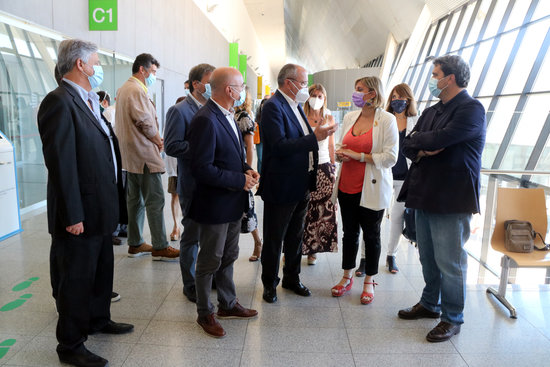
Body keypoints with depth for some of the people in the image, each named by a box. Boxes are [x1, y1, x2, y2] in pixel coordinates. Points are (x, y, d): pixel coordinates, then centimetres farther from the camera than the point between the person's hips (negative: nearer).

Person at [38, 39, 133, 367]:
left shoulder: (89, 102, 13)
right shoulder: (59, 102, -17)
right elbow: (60, 163, -21)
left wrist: (112, 201, 15)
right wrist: (73, 215, -22)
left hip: (100, 210, 9)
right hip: (80, 213, -9)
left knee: (102, 270, 22)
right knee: (76, 279, 5)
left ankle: (98, 319, 43)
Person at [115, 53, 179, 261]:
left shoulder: (124, 89, 18)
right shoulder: (137, 90, -14)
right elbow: (145, 123, -19)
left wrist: (154, 139, 11)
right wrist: (159, 142, -3)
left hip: (131, 155, 11)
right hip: (144, 154, -11)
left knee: (136, 200, 13)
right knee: (155, 200, -6)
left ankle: (135, 244, 21)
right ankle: (160, 247, 0)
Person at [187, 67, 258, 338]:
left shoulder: (227, 115, 9)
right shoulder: (205, 120, -22)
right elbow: (202, 169, -25)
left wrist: (246, 170, 1)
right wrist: (240, 180, -20)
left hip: (233, 202, 9)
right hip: (214, 205, -9)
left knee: (228, 257, 21)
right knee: (210, 262, 8)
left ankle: (228, 304, 38)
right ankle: (205, 313, 27)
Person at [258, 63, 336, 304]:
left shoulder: (296, 105, 13)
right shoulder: (273, 106, -16)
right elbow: (279, 146, -27)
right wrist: (314, 137, -25)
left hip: (301, 185, 9)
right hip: (281, 187, -9)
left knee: (295, 236, 20)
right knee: (274, 239, 8)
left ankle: (292, 278, 37)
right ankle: (269, 284, 25)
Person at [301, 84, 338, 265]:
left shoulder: (329, 118, 10)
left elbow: (331, 145, 15)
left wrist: (333, 166, 12)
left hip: (324, 166, 3)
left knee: (323, 209, 1)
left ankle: (312, 249, 14)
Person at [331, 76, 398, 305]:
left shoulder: (387, 119, -8)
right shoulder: (350, 117, 9)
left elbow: (390, 157, -13)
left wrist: (359, 156, -16)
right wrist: (340, 153, -4)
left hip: (371, 189, -5)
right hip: (347, 186, 5)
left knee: (371, 235, 8)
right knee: (349, 232, 14)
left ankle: (369, 282, 24)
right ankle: (347, 278, 29)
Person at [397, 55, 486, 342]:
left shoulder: (471, 109, -10)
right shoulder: (431, 111, 15)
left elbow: (440, 139, -23)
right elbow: (407, 147, 11)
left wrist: (416, 139, -4)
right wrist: (422, 149, -12)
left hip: (451, 200, -8)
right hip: (424, 195, 8)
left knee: (449, 261, 1)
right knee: (428, 257, 17)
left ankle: (452, 318, 18)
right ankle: (429, 304, 34)